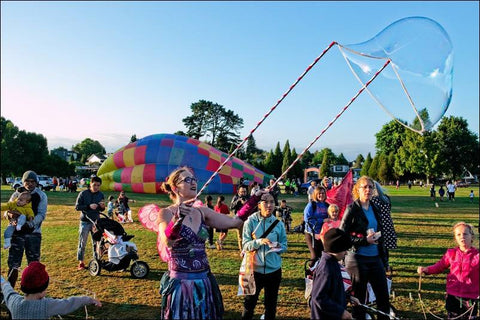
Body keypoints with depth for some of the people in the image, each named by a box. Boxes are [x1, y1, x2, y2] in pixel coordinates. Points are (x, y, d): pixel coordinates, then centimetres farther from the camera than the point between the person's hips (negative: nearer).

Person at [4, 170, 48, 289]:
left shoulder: (41, 196, -2)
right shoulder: (17, 194, 5)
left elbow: (41, 214, -10)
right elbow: (7, 211, 4)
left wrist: (30, 223, -28)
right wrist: (10, 215, -20)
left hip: (33, 233, -1)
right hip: (17, 232, 1)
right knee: (13, 263, 2)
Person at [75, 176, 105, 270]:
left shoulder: (101, 195, 4)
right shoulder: (83, 194, -6)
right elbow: (77, 207, -9)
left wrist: (102, 207, -12)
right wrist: (89, 206, -22)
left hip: (96, 221, 3)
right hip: (85, 221, -3)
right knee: (82, 242, 1)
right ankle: (81, 262, 10)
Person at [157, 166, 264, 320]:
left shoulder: (202, 212, 4)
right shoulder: (166, 213, -10)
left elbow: (234, 222, 2)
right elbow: (167, 240, -28)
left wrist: (255, 198, -1)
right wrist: (178, 219, -48)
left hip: (204, 282, 5)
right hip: (180, 284, -5)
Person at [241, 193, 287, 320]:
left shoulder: (279, 223, 0)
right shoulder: (250, 222, -8)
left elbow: (284, 245, 5)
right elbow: (245, 245, -12)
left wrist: (279, 246, -17)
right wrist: (259, 241, -28)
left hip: (274, 269, 3)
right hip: (255, 268, -2)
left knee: (271, 304, 17)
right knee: (249, 303, 11)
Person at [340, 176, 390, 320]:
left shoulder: (375, 209, 10)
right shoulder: (352, 209, -8)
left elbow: (380, 235, 17)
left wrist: (384, 258, 16)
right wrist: (364, 240, -18)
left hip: (375, 258, 6)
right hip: (357, 258, -5)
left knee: (383, 296, 8)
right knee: (359, 297, 7)